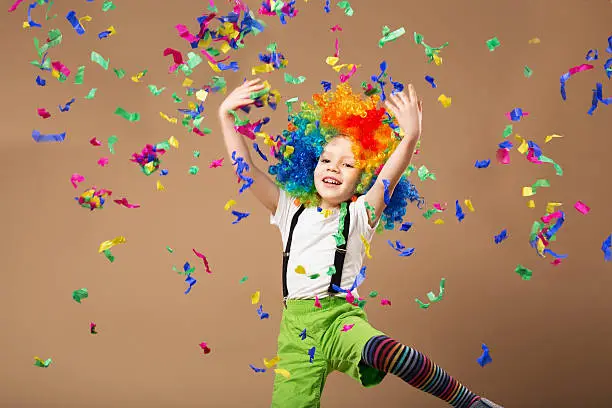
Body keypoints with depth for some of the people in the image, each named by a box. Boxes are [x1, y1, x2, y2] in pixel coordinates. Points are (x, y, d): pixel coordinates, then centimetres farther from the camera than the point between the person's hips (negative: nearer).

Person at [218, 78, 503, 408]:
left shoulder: (360, 214, 6)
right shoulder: (291, 211, 14)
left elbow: (389, 177, -12)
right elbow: (245, 169, 9)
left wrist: (409, 137, -30)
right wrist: (226, 116, 2)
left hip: (340, 317, -4)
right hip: (296, 325, 4)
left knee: (383, 351, -35)